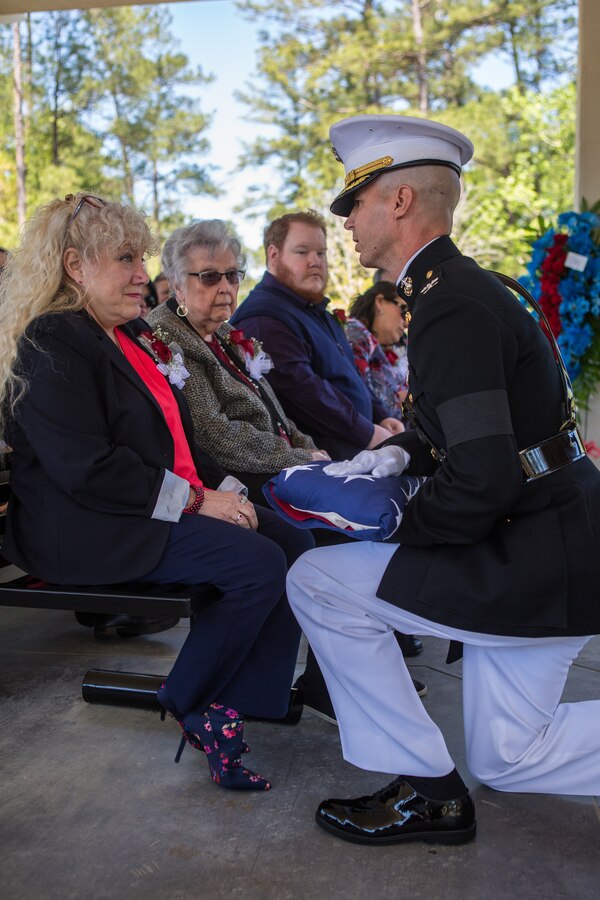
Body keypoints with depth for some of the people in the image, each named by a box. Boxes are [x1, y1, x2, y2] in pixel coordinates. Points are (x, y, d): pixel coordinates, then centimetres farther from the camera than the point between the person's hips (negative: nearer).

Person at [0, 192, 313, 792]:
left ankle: (237, 704, -2)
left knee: (294, 545, -5)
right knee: (258, 564, -23)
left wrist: (221, 488, 3)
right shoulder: (49, 344, -12)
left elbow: (174, 436, 21)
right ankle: (190, 707, -1)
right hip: (84, 529, -10)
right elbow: (86, 468, -22)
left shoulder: (133, 336, 18)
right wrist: (194, 500, -18)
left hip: (170, 505, 10)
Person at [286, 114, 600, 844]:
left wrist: (402, 530, -11)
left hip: (532, 562, -10)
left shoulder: (452, 307, -22)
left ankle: (424, 788, 6)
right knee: (505, 759, 20)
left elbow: (482, 481, -29)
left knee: (316, 581, -6)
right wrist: (400, 454, 5)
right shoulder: (461, 288, 11)